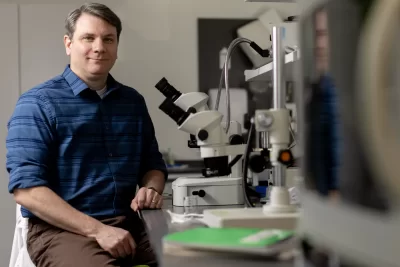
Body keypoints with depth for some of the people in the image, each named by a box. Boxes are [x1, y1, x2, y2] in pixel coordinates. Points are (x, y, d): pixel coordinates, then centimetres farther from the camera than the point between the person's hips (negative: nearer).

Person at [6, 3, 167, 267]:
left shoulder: (133, 101, 12)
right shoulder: (37, 103, -4)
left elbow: (152, 164, 22)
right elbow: (26, 188, -12)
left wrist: (151, 188, -2)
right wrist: (97, 230, -19)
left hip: (127, 224, 5)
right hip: (61, 229, -4)